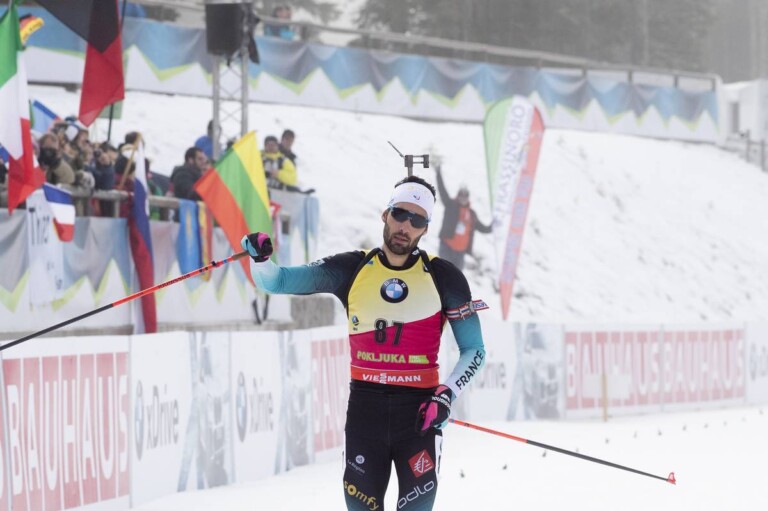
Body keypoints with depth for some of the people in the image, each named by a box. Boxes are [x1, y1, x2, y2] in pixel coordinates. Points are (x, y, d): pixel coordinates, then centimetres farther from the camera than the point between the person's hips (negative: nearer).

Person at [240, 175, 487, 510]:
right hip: (365, 405, 1)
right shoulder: (351, 269, 4)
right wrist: (260, 258, -16)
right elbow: (276, 281, 6)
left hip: (418, 408, -1)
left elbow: (474, 350, 7)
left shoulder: (443, 278, 2)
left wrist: (447, 395, -8)